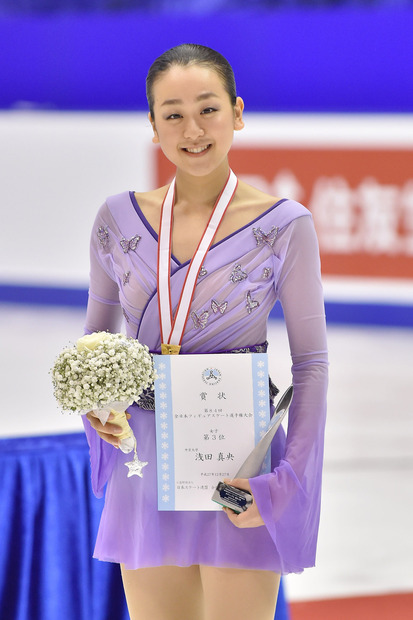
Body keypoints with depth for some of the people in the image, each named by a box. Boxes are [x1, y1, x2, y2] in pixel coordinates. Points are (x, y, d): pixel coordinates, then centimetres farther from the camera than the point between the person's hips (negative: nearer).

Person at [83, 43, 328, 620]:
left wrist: (285, 482, -13)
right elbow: (97, 331, 16)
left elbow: (311, 362, -3)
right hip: (147, 462, 3)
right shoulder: (119, 218, 4)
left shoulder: (285, 226, -5)